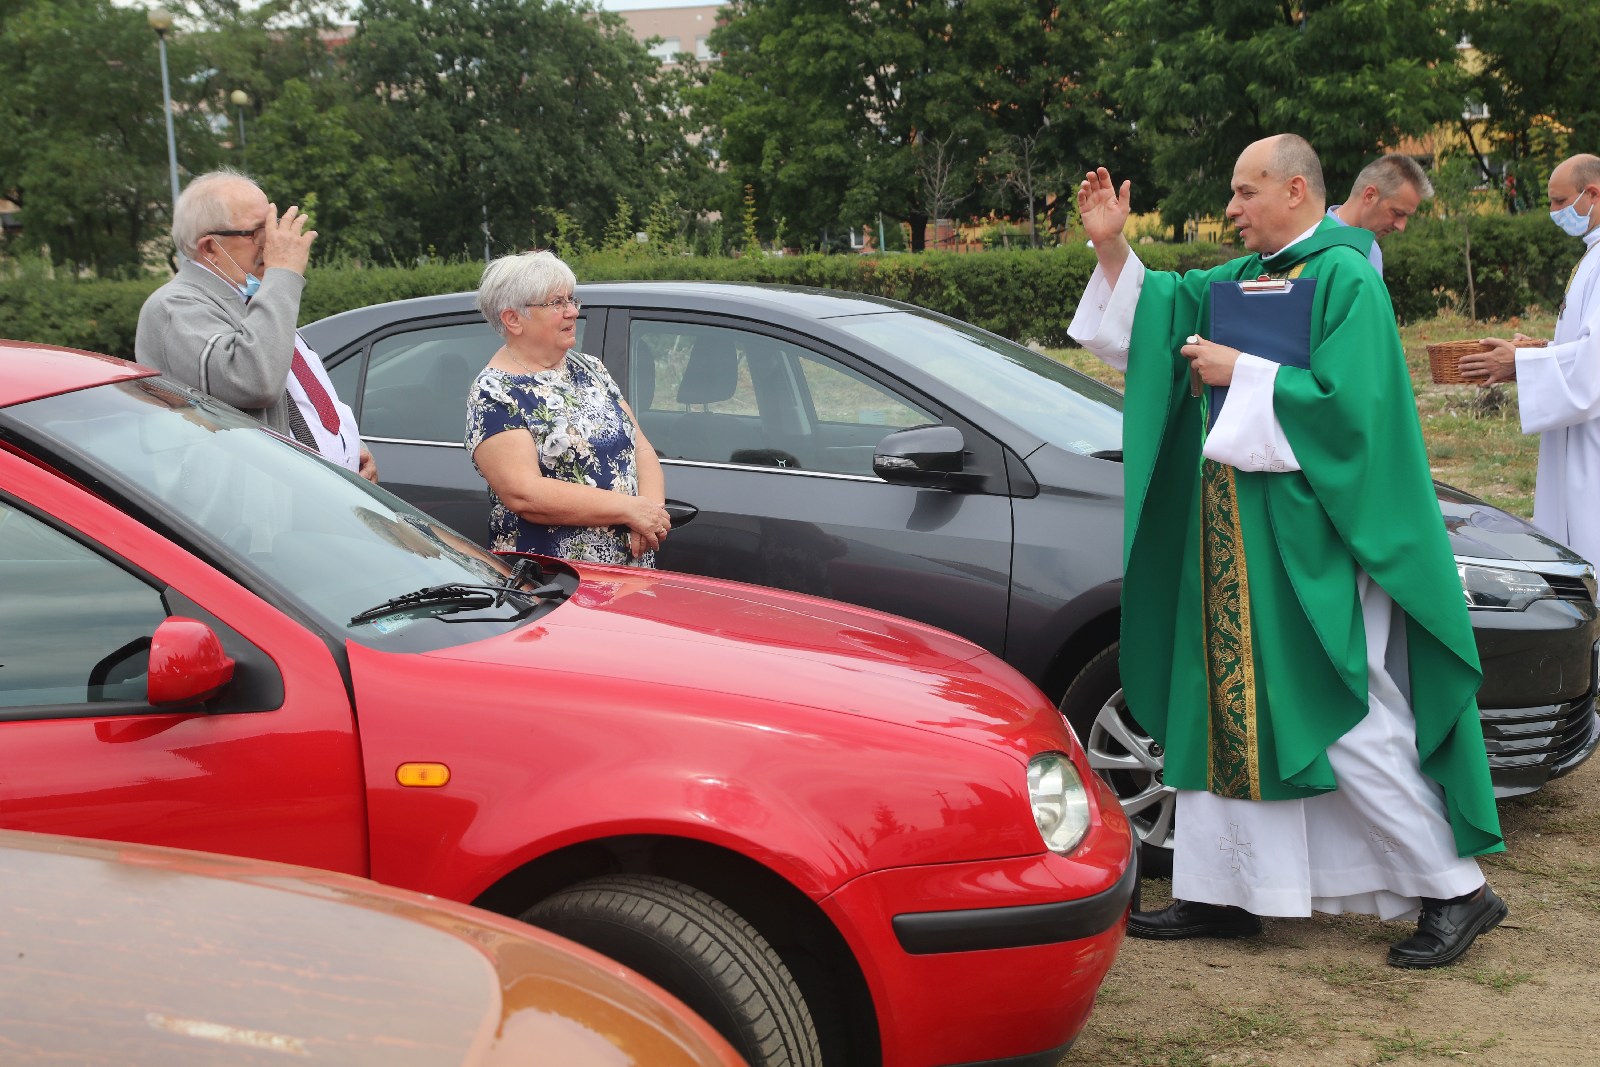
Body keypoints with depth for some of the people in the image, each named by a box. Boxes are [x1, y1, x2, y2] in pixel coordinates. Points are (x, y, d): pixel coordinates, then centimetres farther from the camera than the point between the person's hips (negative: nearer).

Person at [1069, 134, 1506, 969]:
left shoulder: (1345, 279, -10)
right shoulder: (1240, 280, 13)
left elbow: (1346, 403, -20)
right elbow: (1153, 315, 19)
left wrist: (1240, 373, -16)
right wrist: (1111, 247, 5)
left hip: (1313, 545, -8)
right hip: (1233, 540, 9)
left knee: (1347, 727, -5)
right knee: (1226, 711, 10)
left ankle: (1457, 892, 9)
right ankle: (1221, 891, 20)